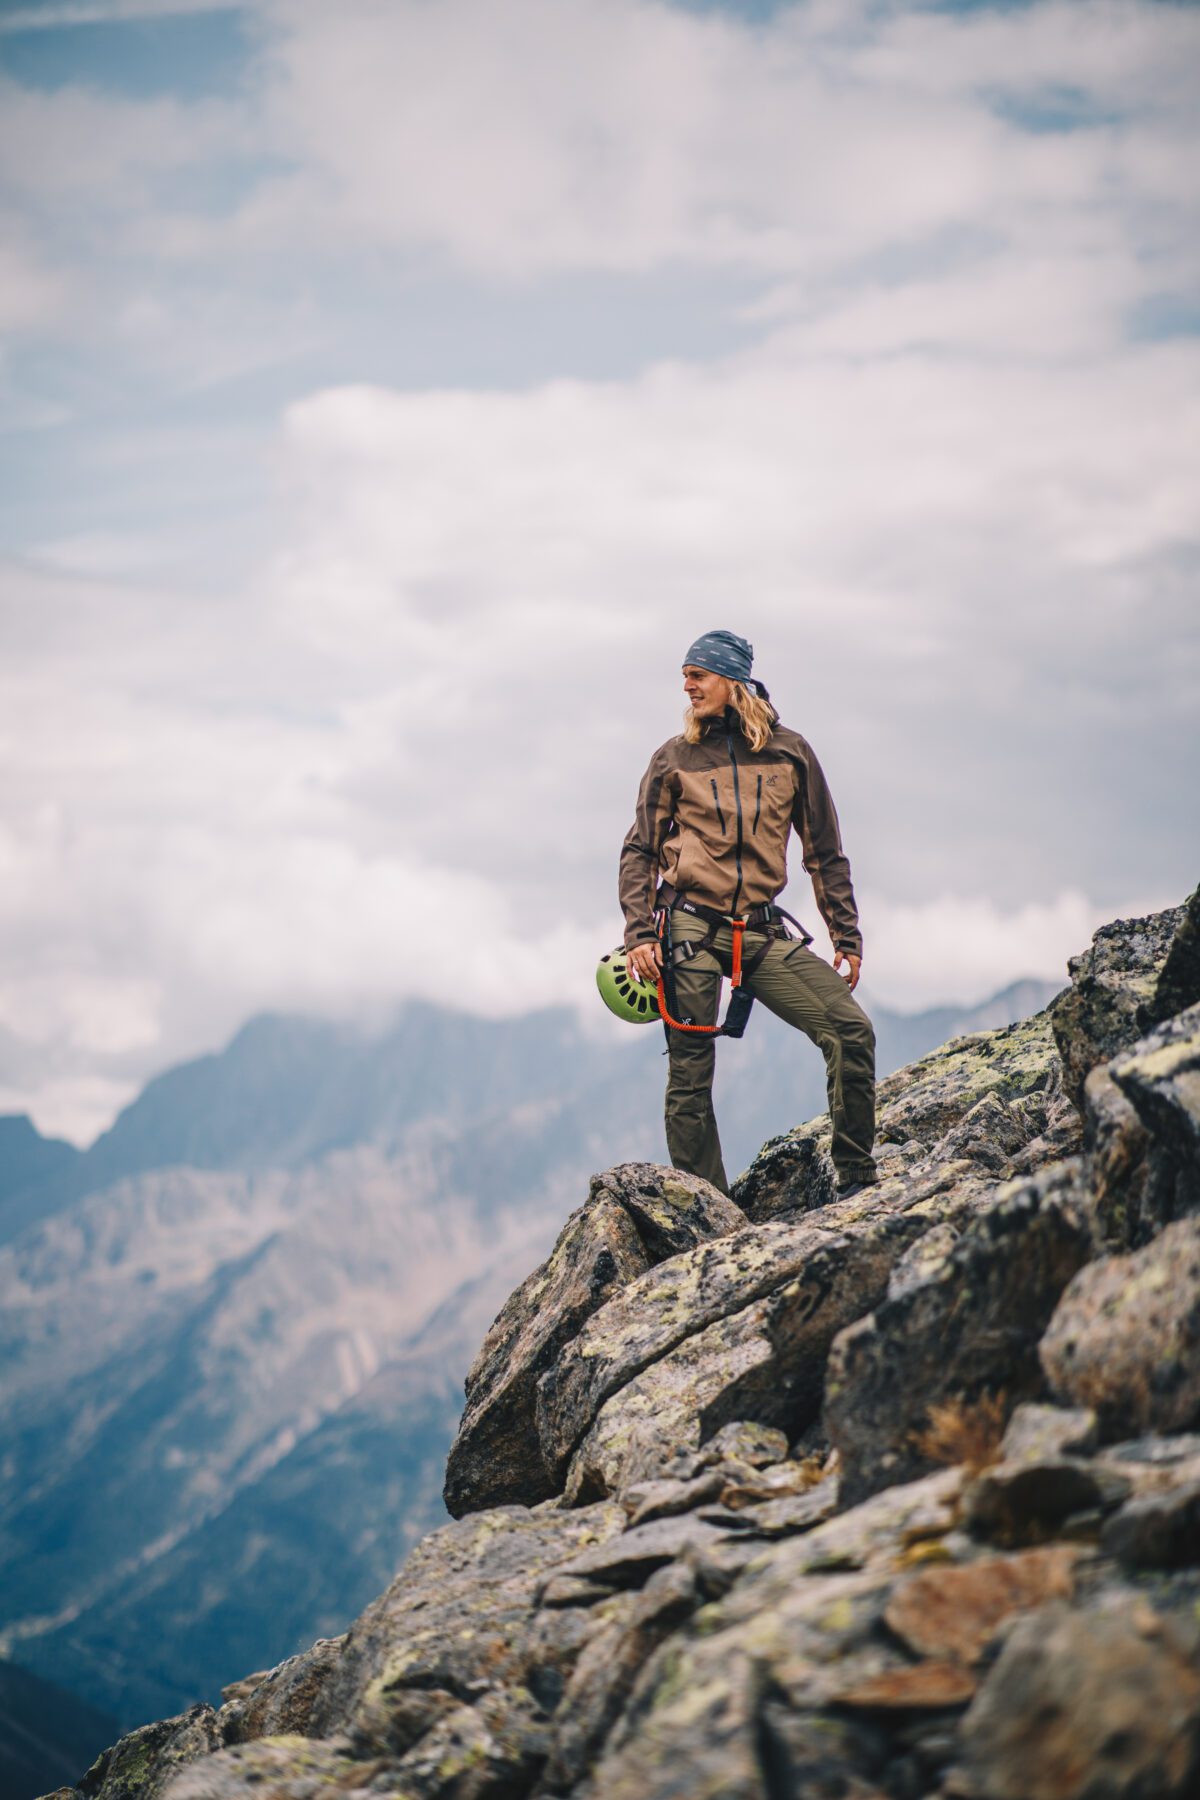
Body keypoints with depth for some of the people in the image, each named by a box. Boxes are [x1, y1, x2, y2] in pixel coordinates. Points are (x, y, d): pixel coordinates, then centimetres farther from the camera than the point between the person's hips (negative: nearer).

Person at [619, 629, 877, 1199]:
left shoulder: (788, 752, 10)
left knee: (851, 1029, -12)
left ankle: (856, 1178, -3)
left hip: (761, 931, 1)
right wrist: (639, 935, -5)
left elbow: (825, 852, 13)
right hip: (689, 925, -1)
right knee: (690, 1075, -4)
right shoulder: (674, 758, 7)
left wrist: (847, 938, 8)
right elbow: (639, 852, 8)